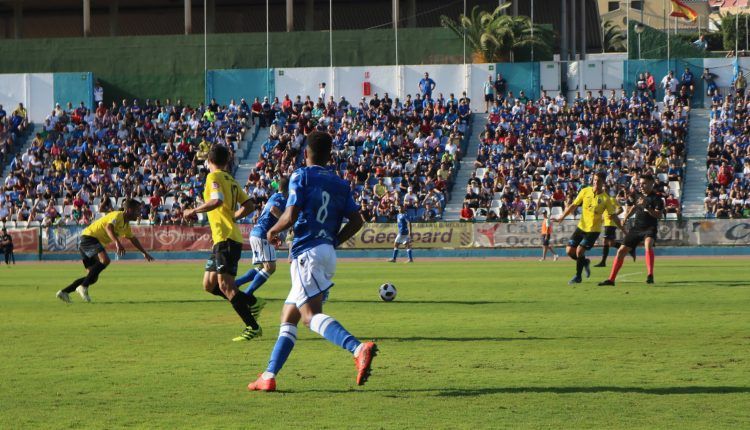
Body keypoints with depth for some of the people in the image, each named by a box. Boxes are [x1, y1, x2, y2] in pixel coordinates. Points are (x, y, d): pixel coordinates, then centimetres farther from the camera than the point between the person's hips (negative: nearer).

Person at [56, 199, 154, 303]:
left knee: (93, 278, 5)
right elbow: (108, 227, -33)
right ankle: (83, 287, -28)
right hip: (88, 237, -10)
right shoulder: (118, 215, -13)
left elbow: (133, 239, 34)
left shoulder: (126, 224, 17)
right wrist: (117, 242, -47)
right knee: (105, 260, -31)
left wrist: (145, 253, 38)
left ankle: (64, 292, 5)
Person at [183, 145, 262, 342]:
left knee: (225, 285, -12)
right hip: (221, 239, 9)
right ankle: (252, 302, 12)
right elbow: (249, 206, 16)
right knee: (209, 285, 13)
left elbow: (217, 200, -24)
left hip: (226, 238, -9)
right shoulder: (231, 180, 18)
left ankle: (252, 327, -12)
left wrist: (193, 211, -13)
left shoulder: (214, 177, -7)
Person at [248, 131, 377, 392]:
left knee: (311, 315, -20)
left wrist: (273, 231, 7)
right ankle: (269, 377, 14)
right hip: (329, 253, 8)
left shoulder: (301, 176, -2)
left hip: (307, 252, -8)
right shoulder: (340, 184, 15)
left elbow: (290, 216, -12)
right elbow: (356, 221, 9)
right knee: (288, 317, 15)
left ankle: (358, 349, -42)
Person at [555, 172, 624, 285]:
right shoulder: (585, 191, -3)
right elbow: (574, 205, 4)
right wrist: (563, 216, -5)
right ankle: (585, 262, 29)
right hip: (581, 227, 4)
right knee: (569, 250, 0)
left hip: (594, 229, -4)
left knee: (579, 250, -16)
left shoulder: (606, 199, -11)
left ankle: (578, 277, 3)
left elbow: (614, 216, -7)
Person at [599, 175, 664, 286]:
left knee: (648, 245, -37)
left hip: (650, 228, -7)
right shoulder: (639, 196, 12)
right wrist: (626, 217, 25)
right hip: (636, 228, 7)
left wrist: (648, 208, -31)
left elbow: (659, 215, -20)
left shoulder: (656, 198, -8)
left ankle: (650, 276, -36)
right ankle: (611, 279, 12)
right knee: (621, 251, 3)